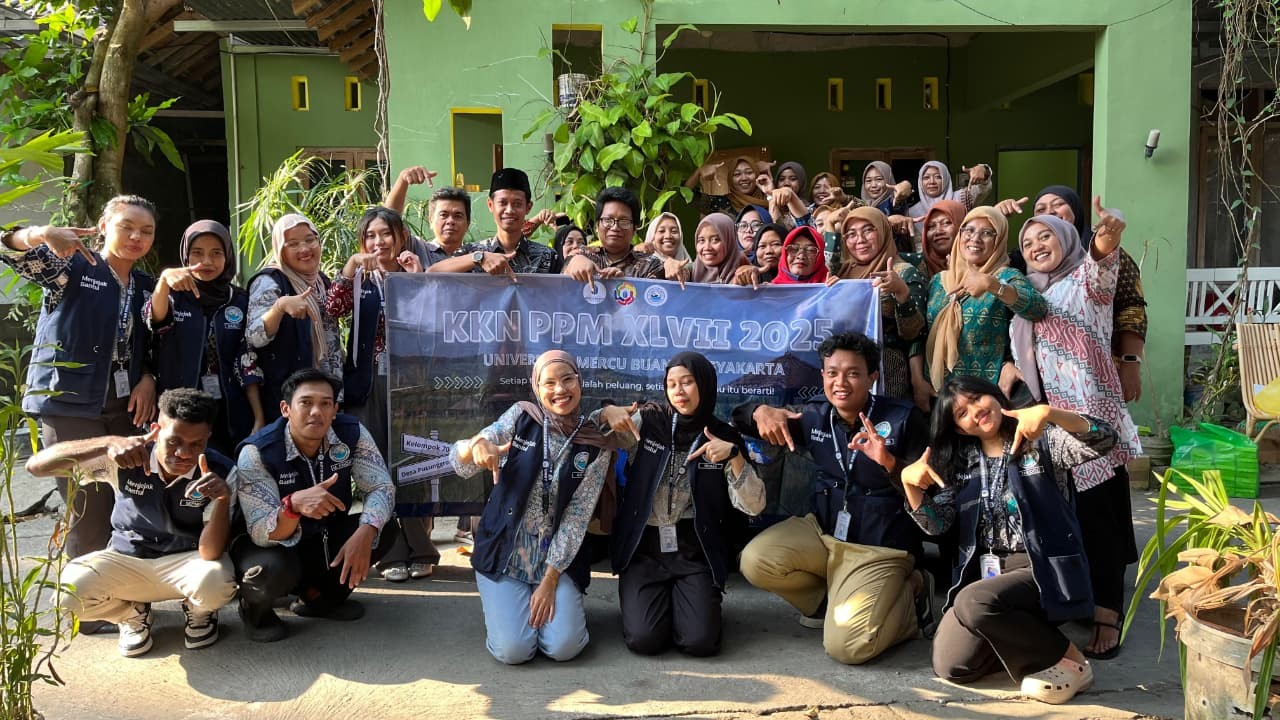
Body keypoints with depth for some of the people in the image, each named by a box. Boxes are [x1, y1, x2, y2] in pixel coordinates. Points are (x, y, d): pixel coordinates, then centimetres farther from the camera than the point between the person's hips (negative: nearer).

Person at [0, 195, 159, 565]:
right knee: (89, 510, -5)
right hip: (69, 403, -5)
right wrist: (42, 234, -38)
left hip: (125, 406, 5)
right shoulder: (72, 266, -1)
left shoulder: (147, 286, 13)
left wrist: (148, 378, -1)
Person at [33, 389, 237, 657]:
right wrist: (108, 444, -40)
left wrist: (223, 501, -44)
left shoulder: (220, 472, -20)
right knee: (68, 592, -27)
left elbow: (210, 553, -25)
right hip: (126, 560, 2)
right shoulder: (124, 458, -17)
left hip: (186, 562, -1)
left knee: (214, 584, -35)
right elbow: (37, 465, -25)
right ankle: (133, 613, 7)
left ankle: (198, 611, 5)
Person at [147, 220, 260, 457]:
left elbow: (249, 363, 3)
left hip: (232, 415, 1)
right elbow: (155, 319, -19)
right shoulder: (173, 295, 5)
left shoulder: (240, 300, 8)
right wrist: (165, 278, -38)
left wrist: (259, 418, -5)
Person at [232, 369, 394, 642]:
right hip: (275, 548, -4)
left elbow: (381, 488, -18)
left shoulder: (352, 433, -15)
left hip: (328, 541, 4)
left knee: (386, 529, -20)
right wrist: (294, 504, -53)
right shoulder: (256, 452, -25)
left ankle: (319, 595, 6)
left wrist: (364, 533, -40)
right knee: (274, 569, -37)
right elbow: (261, 534, -30)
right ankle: (256, 608, 4)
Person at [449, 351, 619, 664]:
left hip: (557, 556, 1)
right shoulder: (521, 417, -4)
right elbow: (460, 465, -9)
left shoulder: (595, 447, -4)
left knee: (564, 647, -18)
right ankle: (504, 606, 17)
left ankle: (552, 601, 15)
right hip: (504, 552, 0)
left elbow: (577, 517, -6)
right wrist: (476, 444, -33)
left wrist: (550, 581, -11)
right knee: (512, 650, -16)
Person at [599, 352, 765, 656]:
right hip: (643, 550, 0)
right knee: (644, 639, -18)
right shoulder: (646, 422, 0)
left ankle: (681, 600, 17)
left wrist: (734, 454, -18)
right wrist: (608, 412, -21)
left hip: (695, 553, 1)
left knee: (700, 641, -17)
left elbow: (753, 506, -5)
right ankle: (651, 601, 17)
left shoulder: (724, 436, 2)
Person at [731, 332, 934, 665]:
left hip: (879, 549, -4)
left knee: (846, 646, -20)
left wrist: (889, 463, -33)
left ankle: (909, 595, 10)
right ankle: (831, 598, 8)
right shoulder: (814, 414, -1)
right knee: (755, 561, -20)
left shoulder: (903, 418, -12)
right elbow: (738, 418, 7)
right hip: (822, 531, 5)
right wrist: (761, 411, -17)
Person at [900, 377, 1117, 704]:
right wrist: (908, 480, -13)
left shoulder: (1043, 439, -2)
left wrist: (1048, 412, -35)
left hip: (1041, 569, -5)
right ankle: (1020, 637, 15)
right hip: (983, 572, 5)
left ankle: (1068, 660, -9)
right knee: (951, 666, -12)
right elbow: (936, 523, 3)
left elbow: (1104, 440, -20)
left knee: (975, 602, -34)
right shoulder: (960, 461, 10)